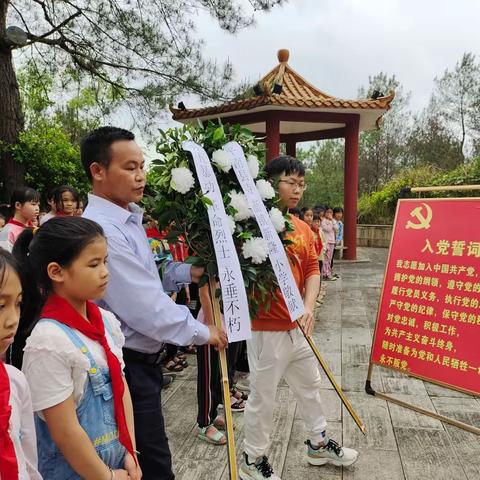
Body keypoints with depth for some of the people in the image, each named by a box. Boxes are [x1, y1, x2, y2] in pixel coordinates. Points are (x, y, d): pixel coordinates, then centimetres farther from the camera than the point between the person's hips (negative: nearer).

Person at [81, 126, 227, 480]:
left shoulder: (128, 218, 6)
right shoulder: (101, 230, -26)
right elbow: (145, 308, -27)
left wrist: (187, 272, 1)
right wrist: (201, 332, -15)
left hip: (144, 358, 9)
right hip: (129, 366, -9)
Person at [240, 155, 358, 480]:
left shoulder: (303, 228, 7)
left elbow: (313, 270, 5)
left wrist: (309, 307, -11)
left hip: (298, 326, 8)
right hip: (267, 328, -8)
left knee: (310, 385, 24)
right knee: (263, 396, 8)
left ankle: (319, 444, 47)